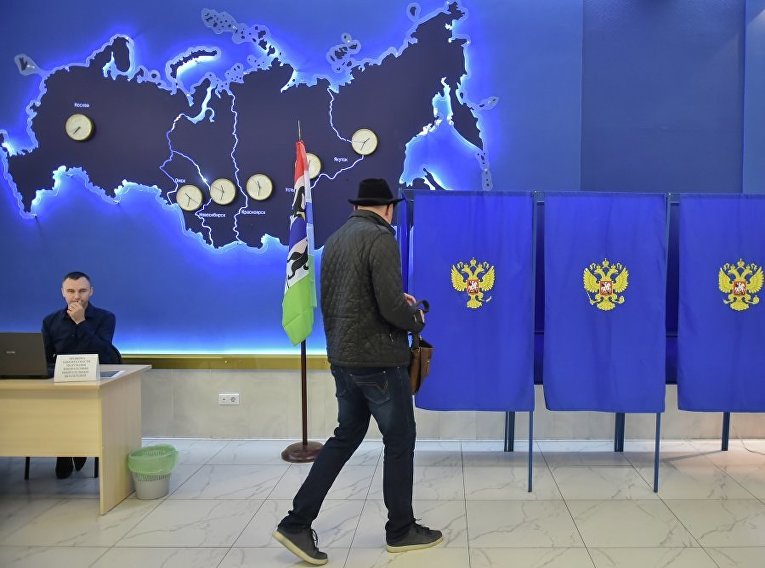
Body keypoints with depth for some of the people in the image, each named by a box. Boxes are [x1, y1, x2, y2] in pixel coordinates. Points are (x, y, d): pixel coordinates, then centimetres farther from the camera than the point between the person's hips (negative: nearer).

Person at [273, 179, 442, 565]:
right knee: (400, 439, 9)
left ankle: (297, 523, 16)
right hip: (378, 359, -8)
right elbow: (391, 307, -22)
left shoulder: (335, 239, 11)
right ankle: (401, 530, 22)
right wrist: (416, 318, -1)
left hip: (342, 356, 8)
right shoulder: (381, 238, -15)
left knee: (346, 436, 17)